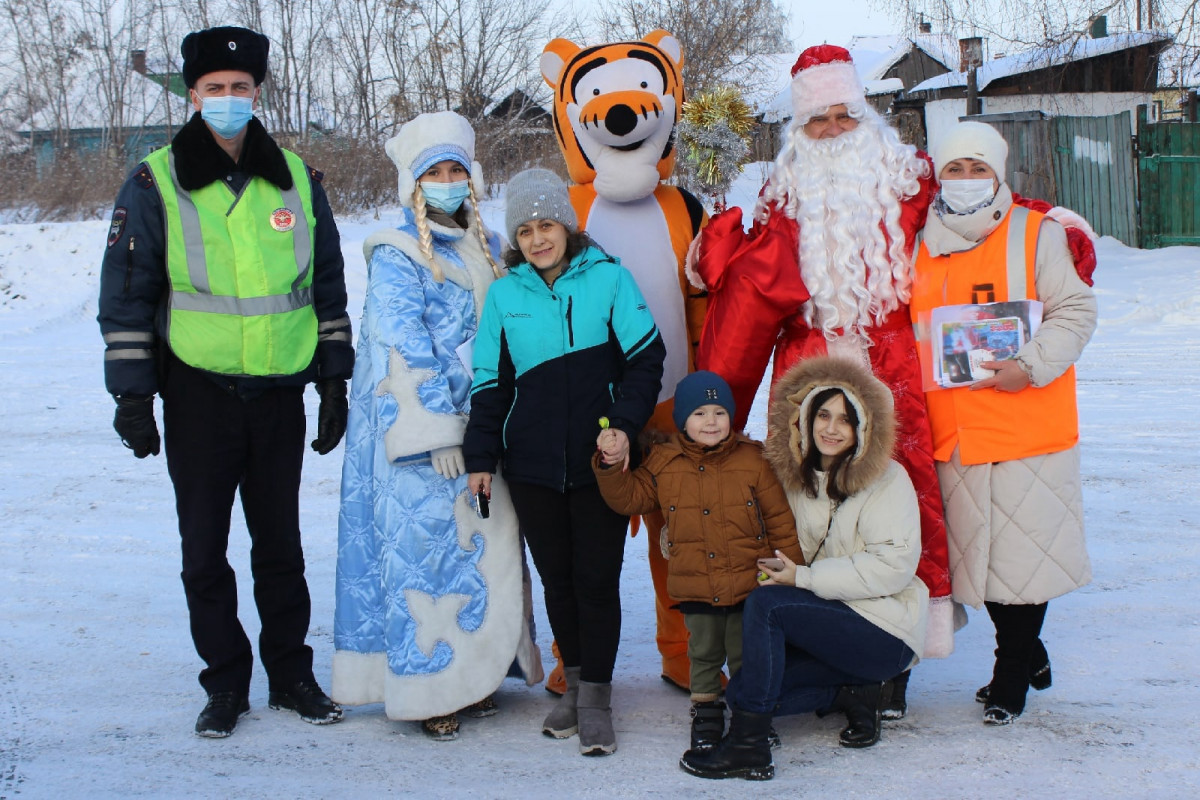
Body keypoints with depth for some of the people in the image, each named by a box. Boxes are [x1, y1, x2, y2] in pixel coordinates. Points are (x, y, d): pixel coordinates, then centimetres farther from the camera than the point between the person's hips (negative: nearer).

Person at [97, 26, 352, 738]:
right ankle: (226, 683, 18)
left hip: (280, 392, 2)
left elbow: (327, 286, 12)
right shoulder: (155, 185, -2)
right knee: (205, 547, 5)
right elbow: (126, 296, -1)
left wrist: (335, 382, 10)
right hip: (198, 393, -2)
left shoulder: (297, 181, 6)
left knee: (281, 543, 10)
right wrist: (132, 396, -5)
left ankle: (291, 673, 23)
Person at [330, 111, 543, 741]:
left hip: (483, 427, 6)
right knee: (424, 546, -4)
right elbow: (403, 348, -12)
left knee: (485, 545, 7)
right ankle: (426, 688, 4)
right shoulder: (396, 257, -4)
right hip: (418, 427, -6)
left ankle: (475, 673, 18)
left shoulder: (488, 248, 14)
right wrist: (438, 431, -18)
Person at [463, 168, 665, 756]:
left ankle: (597, 699, 9)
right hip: (532, 463, 3)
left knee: (597, 577, -1)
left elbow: (645, 357, -1)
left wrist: (624, 423, -13)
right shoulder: (504, 294, 7)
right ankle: (575, 682, 27)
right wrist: (481, 455, 7)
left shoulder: (609, 278, -2)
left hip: (600, 460, -3)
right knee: (556, 576, 11)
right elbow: (491, 381, 11)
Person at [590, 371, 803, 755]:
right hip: (696, 588, 1)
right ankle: (705, 711, 30)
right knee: (704, 652, 14)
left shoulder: (753, 459, -3)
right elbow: (629, 497, 8)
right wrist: (610, 465, -8)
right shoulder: (663, 463, 0)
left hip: (749, 583, -1)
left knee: (745, 655, 11)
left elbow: (780, 520, 1)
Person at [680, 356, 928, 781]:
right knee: (742, 690, -10)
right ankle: (854, 694, 1)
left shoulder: (888, 481, -9)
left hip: (885, 632, -7)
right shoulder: (798, 478, 10)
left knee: (765, 603, -26)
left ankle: (747, 747, -24)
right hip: (830, 619, 7)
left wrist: (803, 578, -19)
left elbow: (893, 567, -18)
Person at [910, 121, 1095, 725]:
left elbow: (1075, 311, -4)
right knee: (977, 551, 10)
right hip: (952, 436, 4)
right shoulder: (920, 247, 12)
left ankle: (1011, 678, 14)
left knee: (1022, 552, -1)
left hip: (1026, 428, -4)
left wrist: (1031, 363, -18)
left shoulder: (1035, 234, -1)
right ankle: (1028, 655, 30)